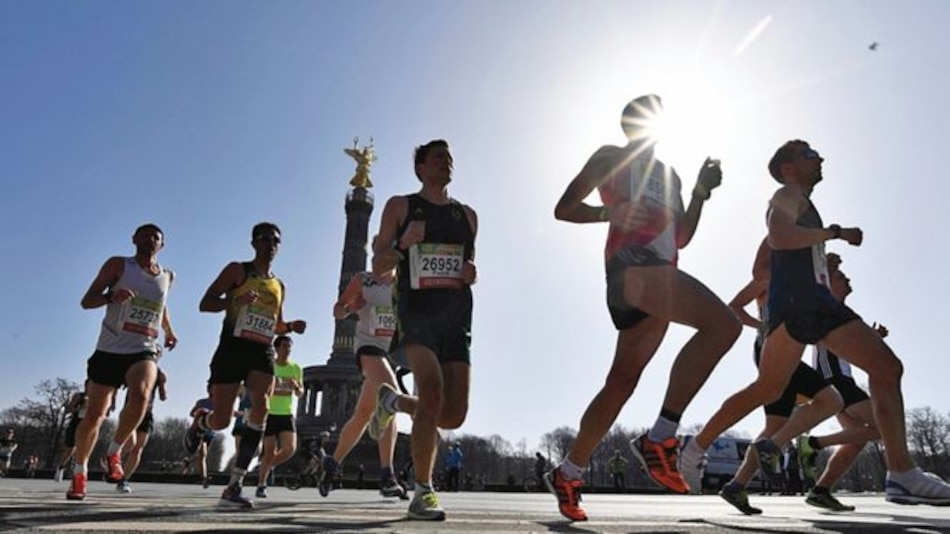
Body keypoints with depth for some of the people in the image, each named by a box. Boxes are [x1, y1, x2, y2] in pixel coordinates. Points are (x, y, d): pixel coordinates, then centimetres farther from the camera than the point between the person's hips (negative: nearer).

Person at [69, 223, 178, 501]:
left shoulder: (167, 277, 12)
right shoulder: (119, 265, 1)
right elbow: (86, 301, -3)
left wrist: (169, 330, 23)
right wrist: (112, 295, -22)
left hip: (144, 351, 1)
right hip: (109, 349, -1)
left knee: (140, 396, -29)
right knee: (94, 416, 4)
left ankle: (114, 452, -6)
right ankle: (80, 472, 28)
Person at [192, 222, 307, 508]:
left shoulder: (279, 286, 19)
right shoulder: (238, 270, 3)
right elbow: (205, 304, -3)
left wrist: (291, 327, 5)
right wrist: (235, 301, -23)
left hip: (263, 353, 4)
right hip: (232, 349, -4)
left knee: (261, 408, -21)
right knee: (221, 421, -3)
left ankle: (234, 486, -18)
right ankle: (199, 424, 39)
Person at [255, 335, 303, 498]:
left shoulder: (296, 368, 5)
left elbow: (300, 394, 10)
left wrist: (296, 386, -13)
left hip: (287, 414, 3)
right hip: (270, 414, -3)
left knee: (290, 449, -12)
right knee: (270, 452, -5)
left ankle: (269, 465, 18)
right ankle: (261, 484, 15)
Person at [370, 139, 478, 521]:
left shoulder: (467, 215, 18)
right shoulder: (400, 207, 8)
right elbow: (378, 268, 4)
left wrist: (472, 272, 3)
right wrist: (404, 243, -15)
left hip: (457, 316, 4)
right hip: (417, 310, -4)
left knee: (454, 415, -1)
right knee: (433, 397, -24)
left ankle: (393, 401, 29)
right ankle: (423, 492, -6)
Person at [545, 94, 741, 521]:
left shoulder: (668, 174, 30)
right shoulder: (611, 157, 10)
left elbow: (681, 237, 25)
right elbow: (564, 208, 3)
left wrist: (701, 191, 14)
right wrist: (610, 212, -14)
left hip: (661, 272, 8)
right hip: (632, 264, -8)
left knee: (622, 381, 7)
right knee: (723, 323, -27)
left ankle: (567, 474, 17)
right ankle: (659, 440, -25)